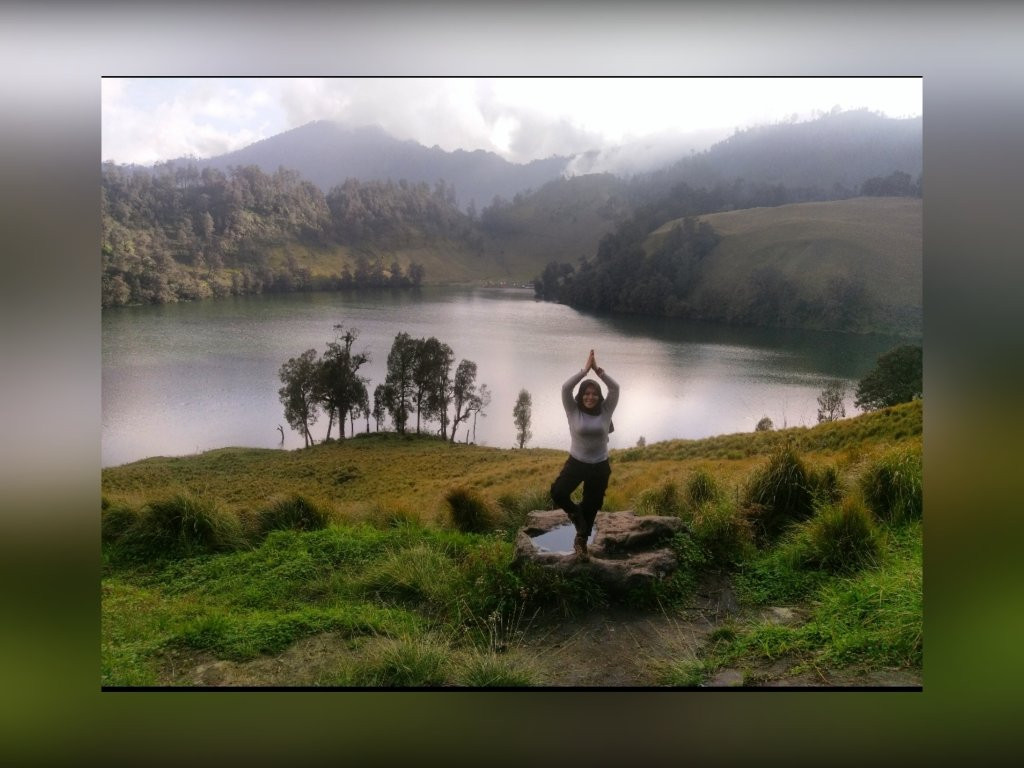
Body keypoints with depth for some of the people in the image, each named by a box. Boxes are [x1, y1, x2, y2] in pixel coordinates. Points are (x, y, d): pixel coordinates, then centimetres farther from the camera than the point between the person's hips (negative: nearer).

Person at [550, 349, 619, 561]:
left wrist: (598, 369, -18)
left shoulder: (605, 411, -3)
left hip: (600, 466, 1)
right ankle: (575, 512, 11)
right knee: (557, 492, -22)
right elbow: (566, 388, -20)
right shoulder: (573, 411, -6)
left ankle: (581, 541, 34)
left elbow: (615, 388, -15)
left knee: (591, 507, 11)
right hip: (576, 463, -1)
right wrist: (585, 369, -20)